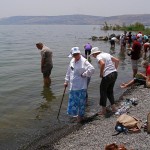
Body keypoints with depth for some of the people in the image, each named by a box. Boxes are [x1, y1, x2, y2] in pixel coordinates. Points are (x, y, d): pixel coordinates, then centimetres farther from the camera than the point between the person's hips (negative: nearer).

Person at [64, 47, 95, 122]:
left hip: (81, 87, -7)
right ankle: (76, 113, 35)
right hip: (73, 87, 7)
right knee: (72, 102, 15)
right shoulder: (72, 61, 10)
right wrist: (66, 81, 19)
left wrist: (84, 74, -17)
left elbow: (92, 69, -26)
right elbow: (69, 72, 19)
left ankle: (80, 115, 22)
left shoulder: (84, 61, -14)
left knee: (81, 102, 5)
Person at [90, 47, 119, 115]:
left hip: (107, 75, -8)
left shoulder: (98, 56, -8)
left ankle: (103, 110, 16)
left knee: (103, 92, 8)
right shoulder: (106, 54, 16)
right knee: (110, 91, 22)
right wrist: (115, 69, 15)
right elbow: (117, 60, 16)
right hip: (114, 73, 8)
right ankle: (113, 108, 25)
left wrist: (101, 73, -16)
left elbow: (102, 63, -29)